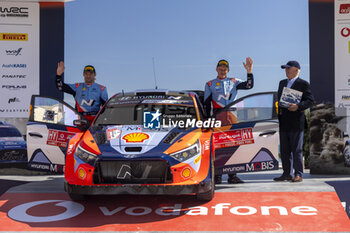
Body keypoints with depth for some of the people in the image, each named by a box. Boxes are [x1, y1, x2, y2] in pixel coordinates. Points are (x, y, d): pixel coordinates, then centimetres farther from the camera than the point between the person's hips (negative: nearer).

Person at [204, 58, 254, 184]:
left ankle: (232, 176, 8)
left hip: (231, 116, 2)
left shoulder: (233, 82, 14)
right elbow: (207, 104, 7)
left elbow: (249, 85, -1)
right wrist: (207, 120, 0)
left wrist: (249, 71, -14)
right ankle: (217, 176, 2)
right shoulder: (210, 84, 10)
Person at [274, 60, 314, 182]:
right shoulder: (282, 83, 19)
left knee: (297, 149, -4)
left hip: (296, 121, -7)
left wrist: (298, 106, -24)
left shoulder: (303, 84, -3)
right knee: (284, 149, 9)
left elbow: (310, 100, -9)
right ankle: (287, 174, 16)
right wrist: (279, 110, 12)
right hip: (283, 121, 7)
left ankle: (298, 175, 2)